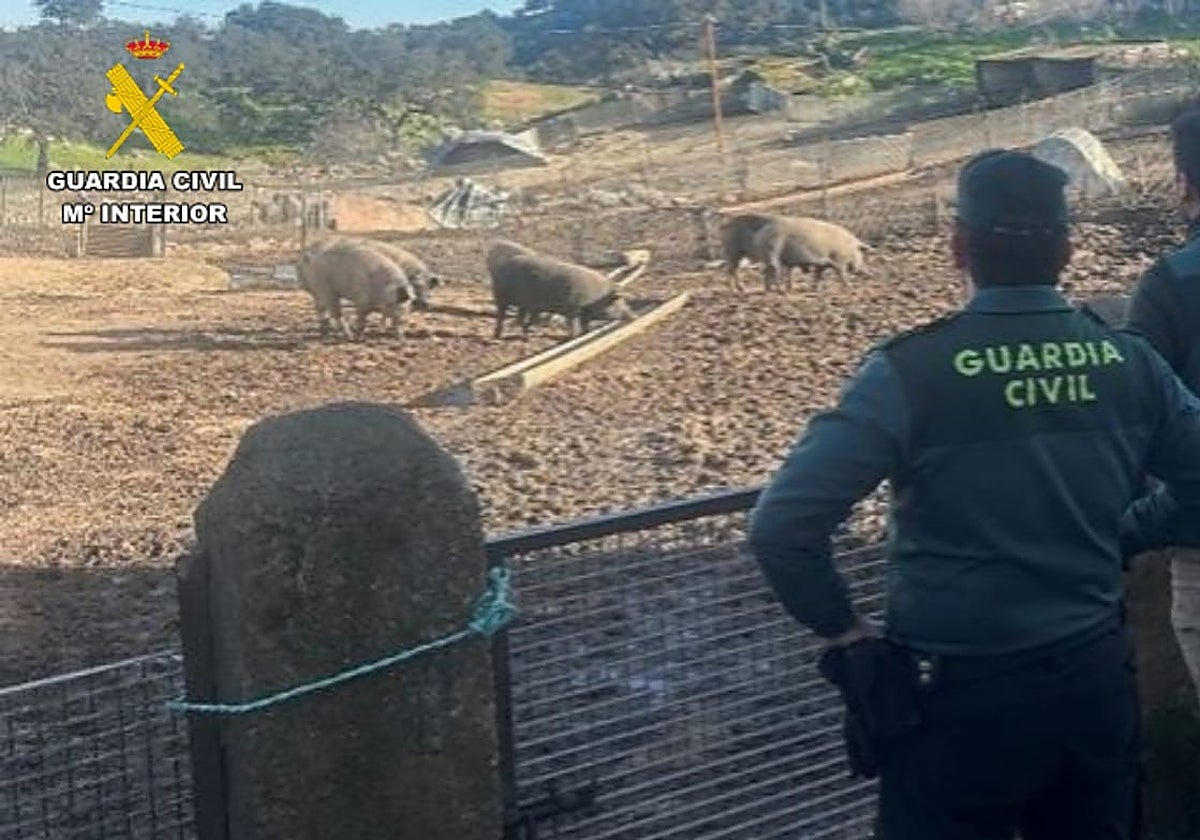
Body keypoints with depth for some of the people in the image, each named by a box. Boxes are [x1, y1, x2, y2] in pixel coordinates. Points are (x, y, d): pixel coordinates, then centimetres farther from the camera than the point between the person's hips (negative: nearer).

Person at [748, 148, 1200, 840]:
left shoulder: (909, 371, -17)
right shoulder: (1130, 361, -4)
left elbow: (781, 528, -20)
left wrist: (842, 627, -5)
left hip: (958, 699, -4)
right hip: (1095, 683, 4)